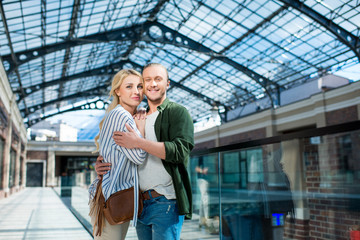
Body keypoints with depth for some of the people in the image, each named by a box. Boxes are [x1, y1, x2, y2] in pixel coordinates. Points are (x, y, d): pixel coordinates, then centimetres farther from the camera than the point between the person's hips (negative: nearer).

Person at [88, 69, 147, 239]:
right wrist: (141, 125, -7)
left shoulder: (128, 117, 17)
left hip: (121, 196, 10)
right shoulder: (120, 115, -15)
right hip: (109, 195, -10)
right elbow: (139, 156, -19)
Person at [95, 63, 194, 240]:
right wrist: (100, 164, 1)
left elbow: (180, 150, -18)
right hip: (140, 203, 6)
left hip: (166, 202, -6)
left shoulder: (178, 112, -2)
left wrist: (137, 142, -19)